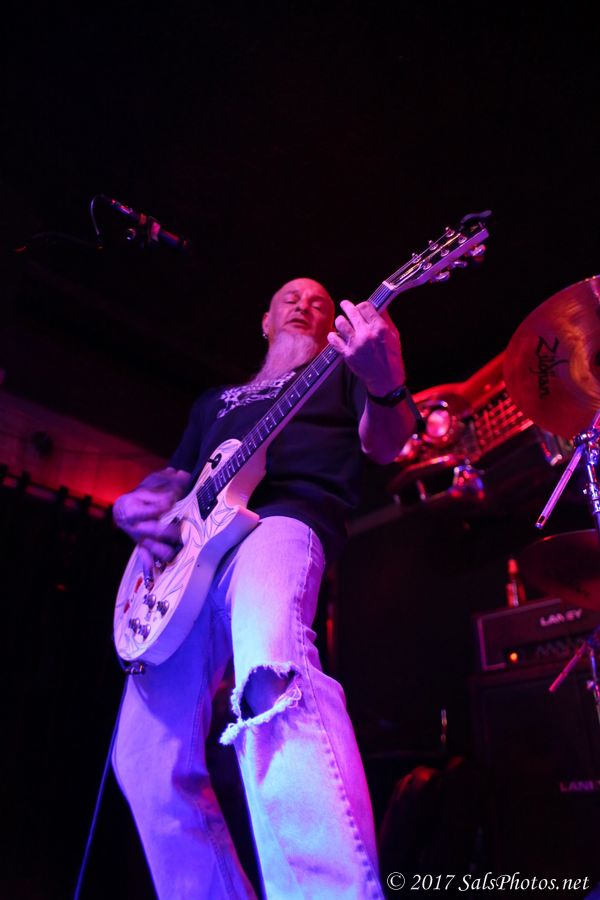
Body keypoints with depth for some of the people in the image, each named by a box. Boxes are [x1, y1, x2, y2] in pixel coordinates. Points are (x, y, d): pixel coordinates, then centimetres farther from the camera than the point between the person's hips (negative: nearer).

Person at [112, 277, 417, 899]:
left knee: (269, 661, -39)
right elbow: (171, 477, 31)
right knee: (148, 756, -3)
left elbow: (384, 445, 6)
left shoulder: (342, 371, 24)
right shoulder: (216, 400, 36)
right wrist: (132, 503, 6)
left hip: (284, 518, -6)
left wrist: (387, 386, -18)